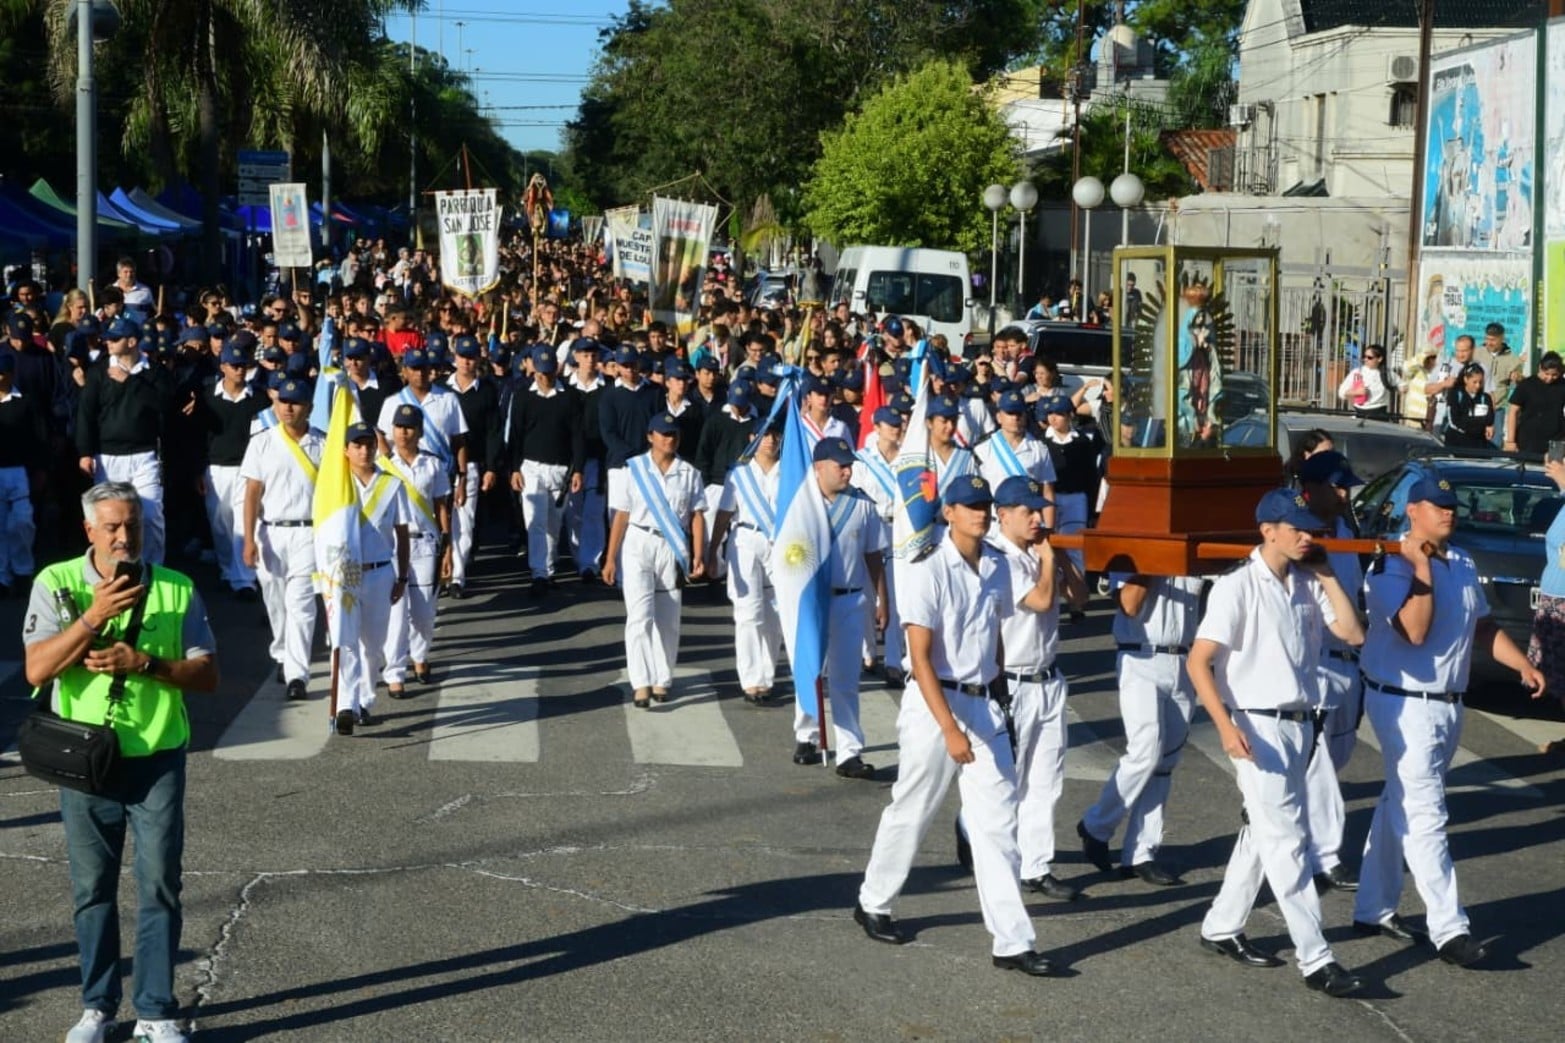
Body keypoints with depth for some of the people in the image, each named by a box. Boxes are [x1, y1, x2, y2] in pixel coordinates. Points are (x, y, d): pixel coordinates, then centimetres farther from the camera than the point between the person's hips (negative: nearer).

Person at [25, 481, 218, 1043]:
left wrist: (144, 663, -18)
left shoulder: (176, 589, -2)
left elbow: (207, 676, -3)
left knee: (160, 887, 1)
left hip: (157, 760, 0)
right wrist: (95, 616, -23)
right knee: (93, 890, 9)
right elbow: (37, 669, -13)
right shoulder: (56, 584, -3)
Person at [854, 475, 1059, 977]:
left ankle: (1012, 941, 1)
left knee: (997, 823, 1)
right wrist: (949, 728, -25)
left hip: (986, 704, 6)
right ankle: (872, 904, 31)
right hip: (935, 705, -6)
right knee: (910, 814, 9)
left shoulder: (997, 567, 6)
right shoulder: (927, 572, -15)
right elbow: (921, 658, -19)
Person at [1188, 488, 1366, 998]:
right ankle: (1315, 959, -4)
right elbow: (1198, 661, -15)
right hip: (1257, 725, -8)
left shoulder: (1306, 584, 7)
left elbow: (1353, 632, 4)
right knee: (1286, 839, -6)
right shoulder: (1238, 585, -13)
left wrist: (1328, 577, -1)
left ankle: (1221, 928, 30)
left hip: (1298, 722, 8)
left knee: (1265, 832, 16)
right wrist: (1226, 726, -24)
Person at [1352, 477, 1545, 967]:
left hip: (1448, 704, 9)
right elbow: (1415, 631, -25)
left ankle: (1374, 909, 25)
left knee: (1399, 807, 16)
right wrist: (1421, 566, -25)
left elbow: (1482, 625, 20)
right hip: (1404, 705, -9)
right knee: (1424, 816, -10)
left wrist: (1523, 665, 11)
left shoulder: (1462, 564, 10)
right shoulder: (1392, 566, -15)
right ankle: (1448, 928, -11)